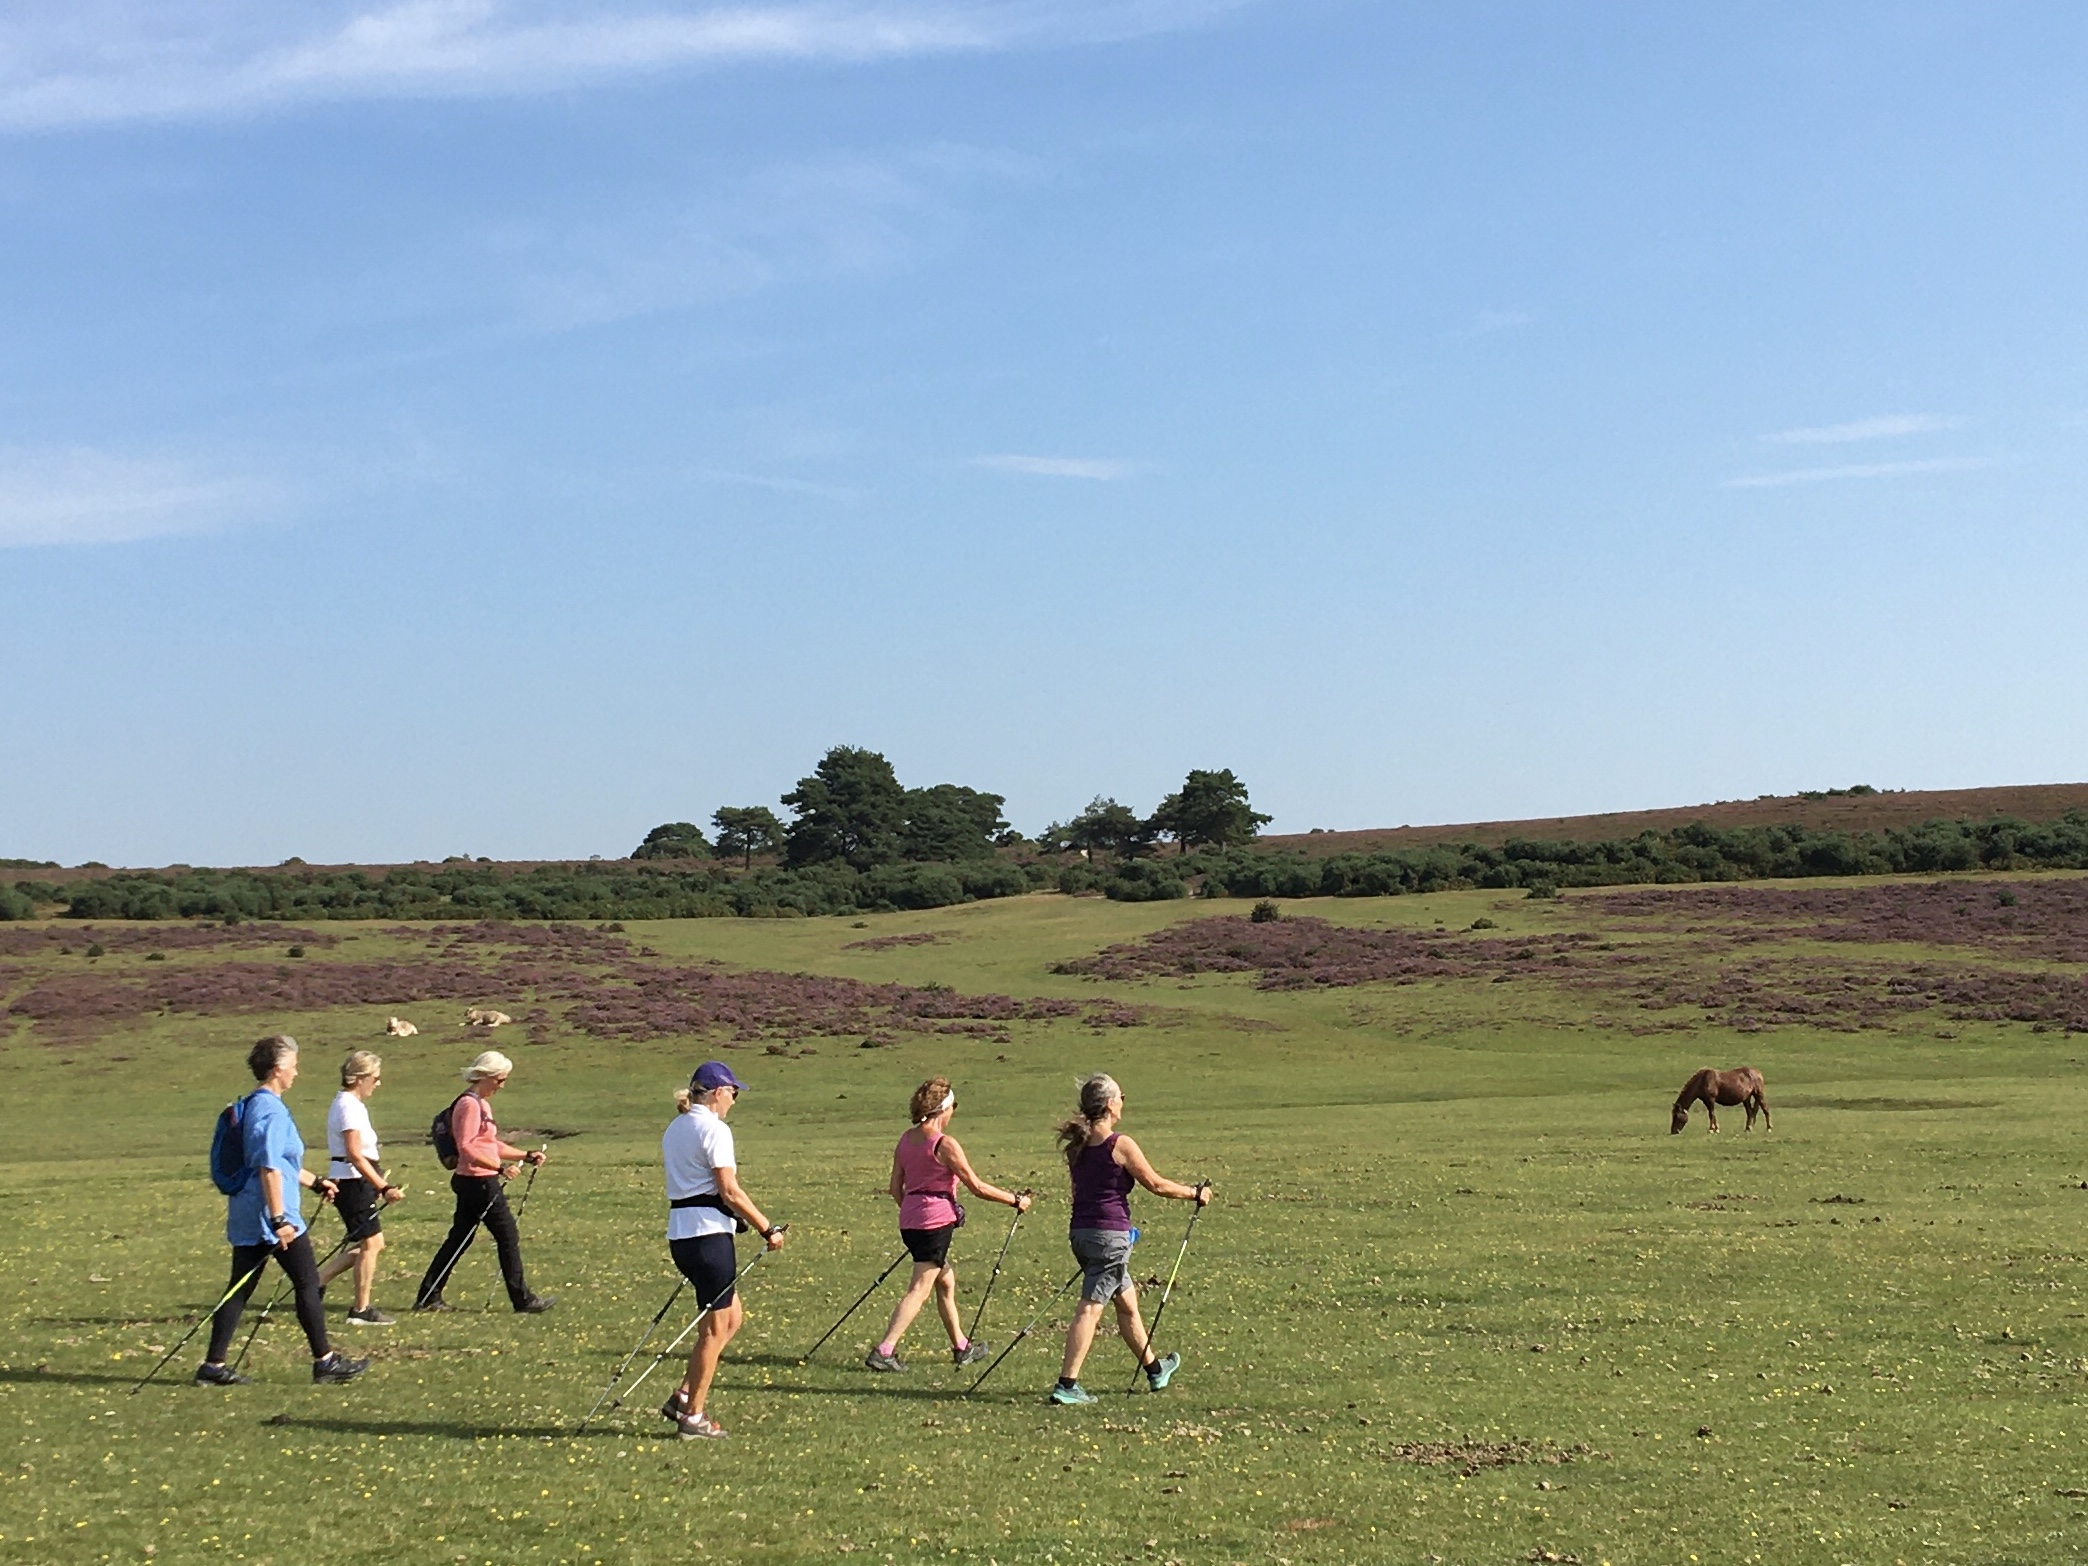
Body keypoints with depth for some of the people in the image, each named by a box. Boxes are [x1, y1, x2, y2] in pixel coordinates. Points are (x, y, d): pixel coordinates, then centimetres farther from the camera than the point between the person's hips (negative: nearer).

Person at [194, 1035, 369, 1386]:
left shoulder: (249, 1106, 16)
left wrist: (315, 1182, 36)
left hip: (245, 1214, 9)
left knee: (239, 1289, 9)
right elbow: (269, 1168, -22)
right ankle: (325, 1362, 8)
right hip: (269, 1212, -9)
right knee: (308, 1284, 1)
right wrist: (278, 1219, -24)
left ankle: (213, 1366, 8)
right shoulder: (271, 1110, -15)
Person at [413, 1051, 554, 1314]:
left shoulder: (481, 1104, 16)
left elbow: (492, 1145, 22)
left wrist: (526, 1156, 15)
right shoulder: (469, 1104, -15)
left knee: (459, 1239, 12)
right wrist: (501, 1168, -26)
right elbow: (467, 1147, -23)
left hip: (470, 1183, 10)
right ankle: (523, 1300, 5)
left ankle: (428, 1297, 15)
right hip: (479, 1182, -10)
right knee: (508, 1237, -2)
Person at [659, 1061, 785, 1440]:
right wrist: (767, 1228, -9)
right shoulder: (714, 1129, -12)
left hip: (680, 1232, 9)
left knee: (732, 1317, 17)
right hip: (709, 1233, -9)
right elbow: (730, 1192, -16)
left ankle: (683, 1396, 13)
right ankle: (692, 1416, 7)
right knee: (716, 1327, 2)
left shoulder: (675, 1128, 16)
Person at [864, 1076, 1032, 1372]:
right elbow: (976, 1186, -10)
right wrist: (1016, 1200, 0)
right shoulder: (944, 1143, -13)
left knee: (946, 1281, 21)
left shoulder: (906, 1139, 8)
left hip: (910, 1220, 8)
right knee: (919, 1290, -8)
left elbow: (896, 1187, 13)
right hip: (936, 1220, -8)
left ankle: (961, 1346, 32)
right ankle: (884, 1351, -16)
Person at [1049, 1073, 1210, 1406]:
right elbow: (1156, 1184, -7)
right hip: (1109, 1234, -8)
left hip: (1081, 1232, 8)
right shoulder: (1120, 1145, -14)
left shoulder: (1078, 1146, 8)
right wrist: (1194, 1193, 9)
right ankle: (1067, 1384, -11)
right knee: (1090, 1308, -8)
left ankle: (1154, 1369, 37)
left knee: (1127, 1301, 22)